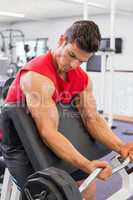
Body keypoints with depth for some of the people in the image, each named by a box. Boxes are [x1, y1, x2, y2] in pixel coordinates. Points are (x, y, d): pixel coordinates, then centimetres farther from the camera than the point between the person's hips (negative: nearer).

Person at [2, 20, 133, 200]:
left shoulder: (82, 78, -6)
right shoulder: (38, 76, -31)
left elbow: (92, 118, -8)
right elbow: (48, 132, -36)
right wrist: (86, 165, -45)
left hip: (46, 141, 7)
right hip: (19, 144, -7)